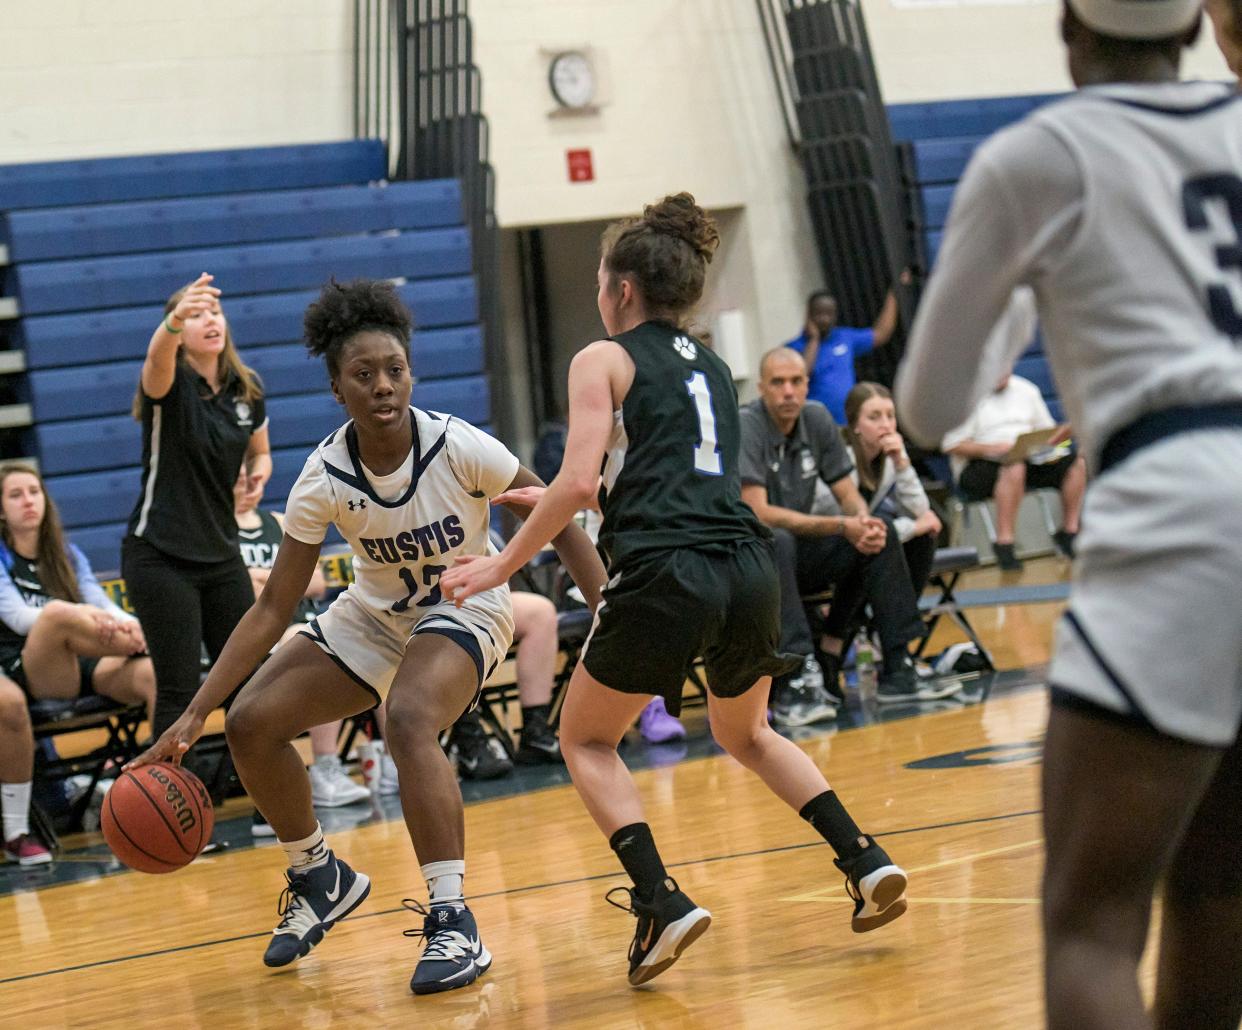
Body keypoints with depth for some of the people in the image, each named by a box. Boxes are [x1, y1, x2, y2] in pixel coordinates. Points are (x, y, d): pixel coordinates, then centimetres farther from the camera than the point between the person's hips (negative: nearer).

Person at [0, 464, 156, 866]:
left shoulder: (67, 556, 18)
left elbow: (102, 606, 6)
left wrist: (128, 623, -19)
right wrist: (77, 613, -31)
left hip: (74, 670, 5)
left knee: (155, 673, -27)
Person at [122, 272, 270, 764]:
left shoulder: (247, 389, 4)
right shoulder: (170, 382, -13)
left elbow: (259, 452, 22)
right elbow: (158, 355, -39)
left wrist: (258, 472, -3)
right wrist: (176, 319, -62)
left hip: (221, 554, 5)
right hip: (160, 557, -5)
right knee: (179, 687, -7)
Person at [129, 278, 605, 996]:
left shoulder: (458, 448, -26)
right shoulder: (324, 480, -18)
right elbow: (275, 607, -14)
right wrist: (194, 716, -18)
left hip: (467, 609, -5)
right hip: (377, 615, 5)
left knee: (409, 720, -35)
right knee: (252, 723, -6)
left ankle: (455, 925, -30)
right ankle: (321, 880, 18)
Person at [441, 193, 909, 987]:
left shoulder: (605, 360, 4)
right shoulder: (713, 369, 23)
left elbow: (580, 482, -7)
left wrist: (504, 564, 1)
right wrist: (562, 506, 39)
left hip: (667, 578, -6)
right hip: (748, 566, 6)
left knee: (586, 740, 16)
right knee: (747, 734, 30)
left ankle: (663, 902, -3)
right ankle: (867, 862, 13)